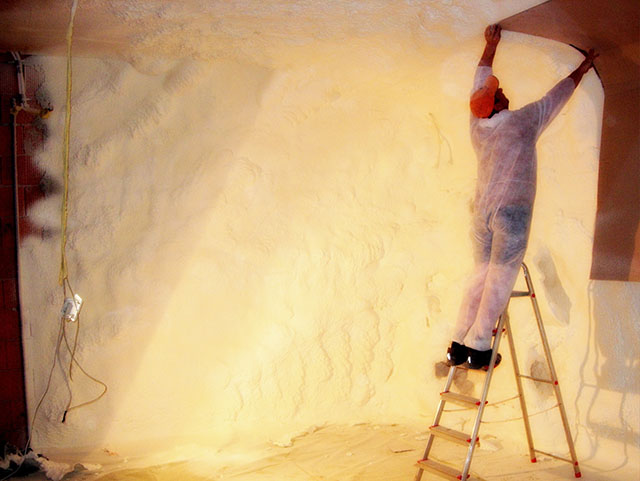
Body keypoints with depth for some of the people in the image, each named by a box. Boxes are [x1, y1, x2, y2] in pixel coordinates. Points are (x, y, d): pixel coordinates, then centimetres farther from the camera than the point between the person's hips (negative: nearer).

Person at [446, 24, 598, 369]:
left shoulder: (477, 126, 7)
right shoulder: (523, 122, -5)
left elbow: (481, 80, 23)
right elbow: (559, 94, 10)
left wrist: (491, 45, 36)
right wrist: (582, 69, 27)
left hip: (482, 211, 6)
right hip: (512, 211, -5)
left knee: (481, 275, 10)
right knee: (500, 278, -3)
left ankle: (459, 345, 9)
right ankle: (478, 348, -4)